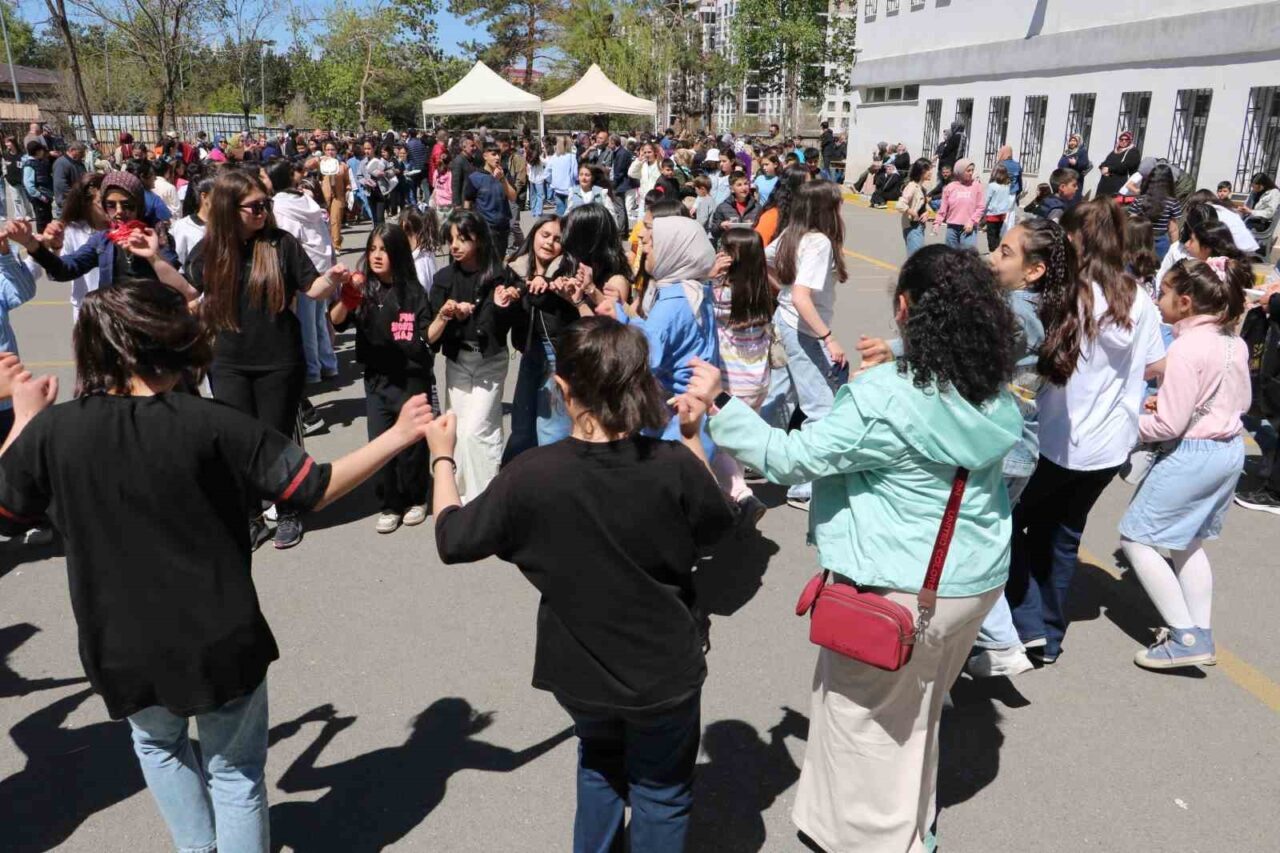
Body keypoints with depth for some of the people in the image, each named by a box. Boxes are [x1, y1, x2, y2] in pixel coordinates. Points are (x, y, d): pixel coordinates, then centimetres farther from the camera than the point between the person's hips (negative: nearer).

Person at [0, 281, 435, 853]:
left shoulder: (51, 430, -11)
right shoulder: (210, 425, -19)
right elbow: (313, 490, -17)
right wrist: (398, 437, -9)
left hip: (122, 650, 3)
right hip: (220, 642, -3)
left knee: (157, 742, 34)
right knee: (235, 773, 19)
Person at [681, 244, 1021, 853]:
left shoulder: (884, 397, -26)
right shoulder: (994, 391, -3)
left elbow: (793, 457, -23)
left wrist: (718, 405, -17)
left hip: (901, 589, -8)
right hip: (978, 576, 8)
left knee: (862, 715, 16)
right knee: (916, 712, 27)